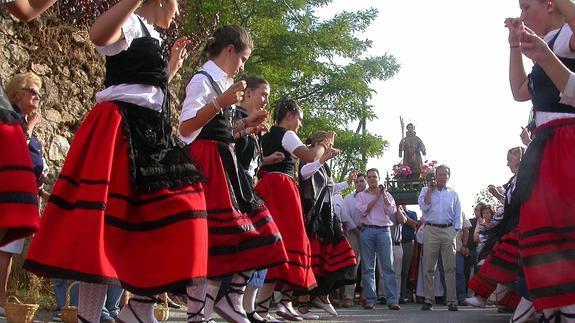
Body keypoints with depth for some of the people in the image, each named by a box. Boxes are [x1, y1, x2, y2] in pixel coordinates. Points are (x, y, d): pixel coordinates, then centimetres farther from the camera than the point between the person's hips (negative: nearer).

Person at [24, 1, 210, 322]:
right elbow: (99, 34, -27)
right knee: (106, 222, -13)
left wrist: (174, 64, 34)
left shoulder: (152, 38, 25)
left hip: (150, 134, 10)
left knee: (170, 213, 3)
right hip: (122, 131, -10)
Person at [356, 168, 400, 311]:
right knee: (368, 267, -1)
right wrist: (376, 197, -5)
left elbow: (392, 211, 0)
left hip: (384, 230, 0)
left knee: (388, 266, -6)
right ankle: (370, 300, 3)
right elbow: (363, 211, -4)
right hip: (367, 231, 0)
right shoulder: (362, 195, 13)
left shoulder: (387, 195, 15)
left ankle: (392, 300, -8)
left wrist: (383, 195, -3)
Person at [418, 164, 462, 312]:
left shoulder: (453, 194, 14)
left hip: (448, 231, 1)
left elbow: (458, 215, 13)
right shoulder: (425, 191, 10)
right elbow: (424, 207, -7)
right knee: (428, 268, -2)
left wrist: (455, 231, 1)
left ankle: (452, 301, 0)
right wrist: (430, 190, -4)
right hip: (431, 230, -1)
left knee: (450, 268, -2)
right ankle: (428, 300, 2)